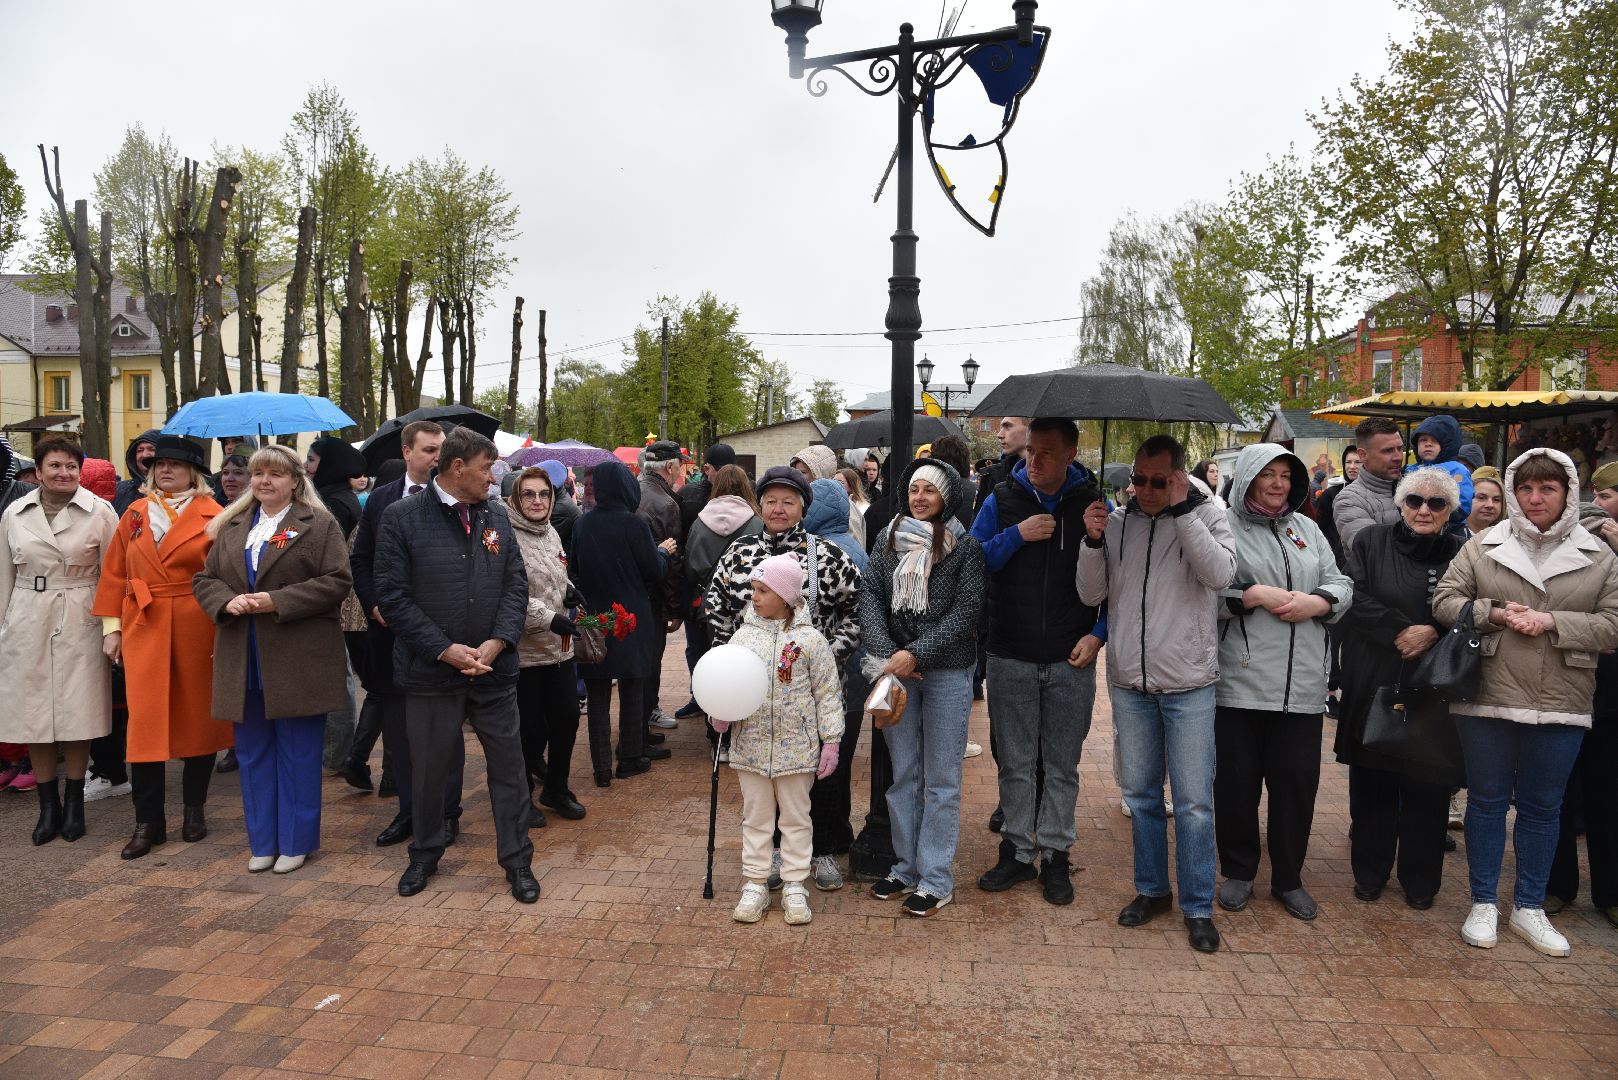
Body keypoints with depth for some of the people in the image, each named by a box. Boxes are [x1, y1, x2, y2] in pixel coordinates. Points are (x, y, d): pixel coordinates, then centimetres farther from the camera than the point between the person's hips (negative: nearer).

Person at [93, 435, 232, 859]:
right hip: (144, 626, 2)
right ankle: (148, 821, 7)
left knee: (198, 716, 8)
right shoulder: (136, 513, 9)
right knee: (145, 720, -1)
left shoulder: (211, 515, -1)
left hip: (197, 629, -2)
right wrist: (111, 626, 4)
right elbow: (114, 572, 9)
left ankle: (194, 809, 22)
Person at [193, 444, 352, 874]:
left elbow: (336, 581, -11)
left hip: (298, 661, -5)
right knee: (252, 753, 12)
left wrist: (277, 601, -17)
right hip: (243, 662, 5)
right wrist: (227, 601, -9)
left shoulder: (319, 525, -2)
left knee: (298, 754, 3)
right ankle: (262, 841, 24)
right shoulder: (230, 527, 15)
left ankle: (295, 841, 16)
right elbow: (205, 579, 13)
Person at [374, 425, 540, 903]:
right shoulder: (402, 517, -6)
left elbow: (516, 585, 4)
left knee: (508, 766, 7)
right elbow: (393, 596, -9)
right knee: (428, 769, 14)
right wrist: (445, 649, -15)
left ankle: (517, 860, 22)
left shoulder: (496, 515, 5)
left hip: (493, 667, 3)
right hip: (430, 669, -2)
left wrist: (497, 641, -10)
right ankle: (425, 855, 35)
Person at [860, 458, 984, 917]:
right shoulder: (888, 538, 4)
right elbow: (871, 597, 0)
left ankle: (937, 878, 15)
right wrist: (886, 654, -13)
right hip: (896, 671, 3)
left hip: (947, 672, -3)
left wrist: (916, 654, -17)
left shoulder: (965, 546, -5)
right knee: (902, 775, 12)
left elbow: (966, 611, -11)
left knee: (942, 779, 5)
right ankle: (906, 866, 26)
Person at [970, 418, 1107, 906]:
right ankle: (1017, 851, 23)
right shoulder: (1002, 501, 1)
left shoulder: (1093, 504, 0)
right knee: (1015, 763, 9)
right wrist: (1017, 535, -15)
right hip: (1010, 657, 1)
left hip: (1072, 661, 0)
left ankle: (1055, 856, 23)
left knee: (1062, 765, 9)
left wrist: (1099, 633, -7)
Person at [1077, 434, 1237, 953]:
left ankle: (1198, 906, 19)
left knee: (1194, 801, 3)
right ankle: (1152, 889, 31)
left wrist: (1182, 508, -21)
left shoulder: (1207, 516, -3)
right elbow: (1091, 594, 4)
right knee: (1141, 794, 15)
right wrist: (1092, 541, -12)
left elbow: (1220, 573, -22)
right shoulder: (1116, 520, 4)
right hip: (1129, 682, 3)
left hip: (1188, 685, -3)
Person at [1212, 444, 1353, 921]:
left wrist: (1317, 602, -5)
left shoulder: (1307, 529, 16)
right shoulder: (1224, 527, 0)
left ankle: (1288, 878, 26)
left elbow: (1341, 585, 15)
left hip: (1302, 685, 4)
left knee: (1297, 782, 8)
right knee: (1236, 782, 4)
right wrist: (1255, 596, -16)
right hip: (1239, 681, -4)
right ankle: (1238, 872, 24)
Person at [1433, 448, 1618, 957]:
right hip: (1488, 699, -1)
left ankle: (1529, 908, 27)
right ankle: (1483, 904, 21)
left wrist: (1552, 622, -15)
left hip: (1560, 704, 1)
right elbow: (1445, 600, -2)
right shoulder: (1482, 547, 1)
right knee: (1487, 799, 9)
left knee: (1542, 806, 12)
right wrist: (1495, 613, -17)